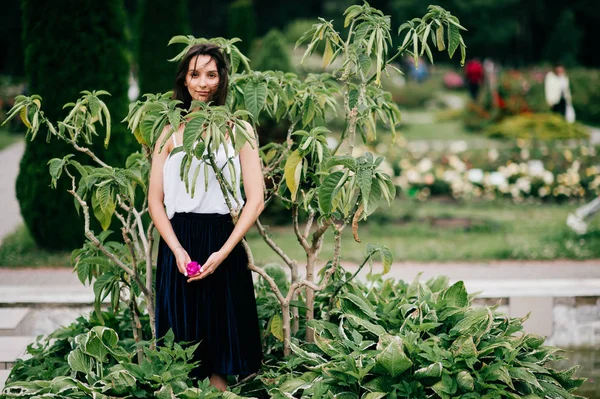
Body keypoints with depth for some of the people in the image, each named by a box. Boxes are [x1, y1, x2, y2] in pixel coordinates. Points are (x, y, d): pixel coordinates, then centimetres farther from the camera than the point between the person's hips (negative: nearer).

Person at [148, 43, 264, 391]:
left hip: (223, 243, -1)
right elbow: (155, 200, 5)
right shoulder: (171, 131, 9)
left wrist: (222, 254, -13)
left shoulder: (238, 130, 4)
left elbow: (256, 200, -3)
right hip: (178, 242, 1)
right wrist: (178, 250, -11)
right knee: (182, 341, 4)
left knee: (221, 333, 2)